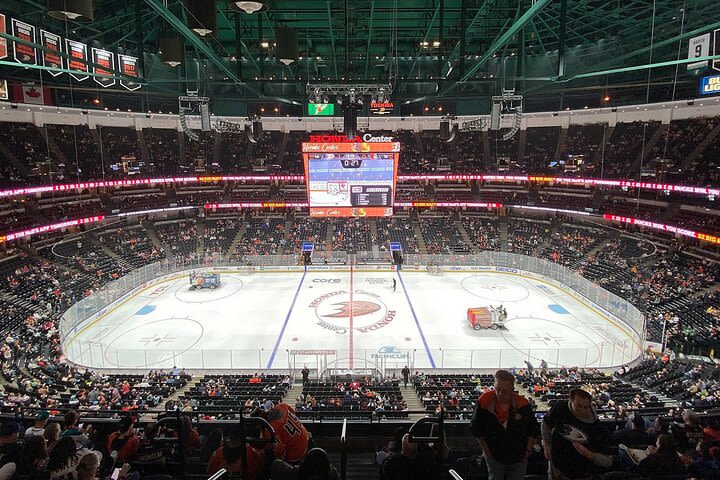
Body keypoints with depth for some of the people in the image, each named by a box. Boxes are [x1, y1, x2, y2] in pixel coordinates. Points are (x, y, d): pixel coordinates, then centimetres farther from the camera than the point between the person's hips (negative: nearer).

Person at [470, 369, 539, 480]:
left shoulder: (522, 404, -15)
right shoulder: (484, 402, -19)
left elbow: (533, 430, 0)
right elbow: (477, 429, -5)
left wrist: (528, 451, -1)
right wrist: (486, 449, -3)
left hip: (519, 457, 1)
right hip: (494, 455, -1)